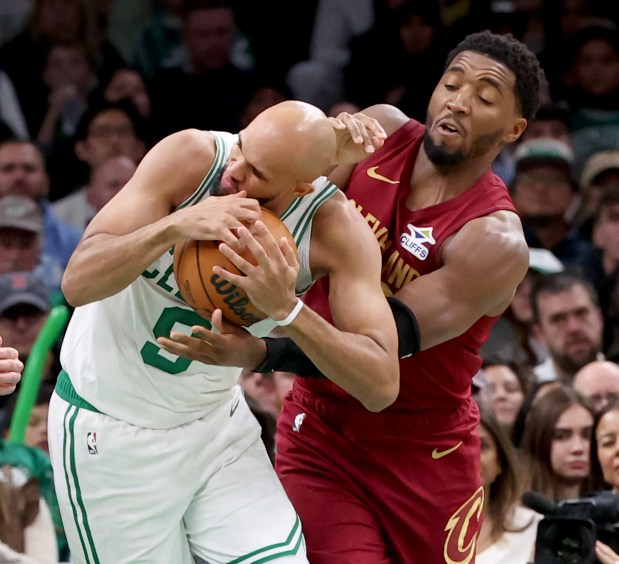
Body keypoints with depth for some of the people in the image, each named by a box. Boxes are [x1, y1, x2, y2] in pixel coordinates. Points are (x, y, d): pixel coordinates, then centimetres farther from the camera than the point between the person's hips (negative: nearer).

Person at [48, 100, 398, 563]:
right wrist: (177, 225, -42)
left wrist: (286, 308, -38)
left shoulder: (335, 227, -20)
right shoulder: (191, 157, -23)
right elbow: (77, 284, -27)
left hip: (215, 417, 2)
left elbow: (382, 385, -26)